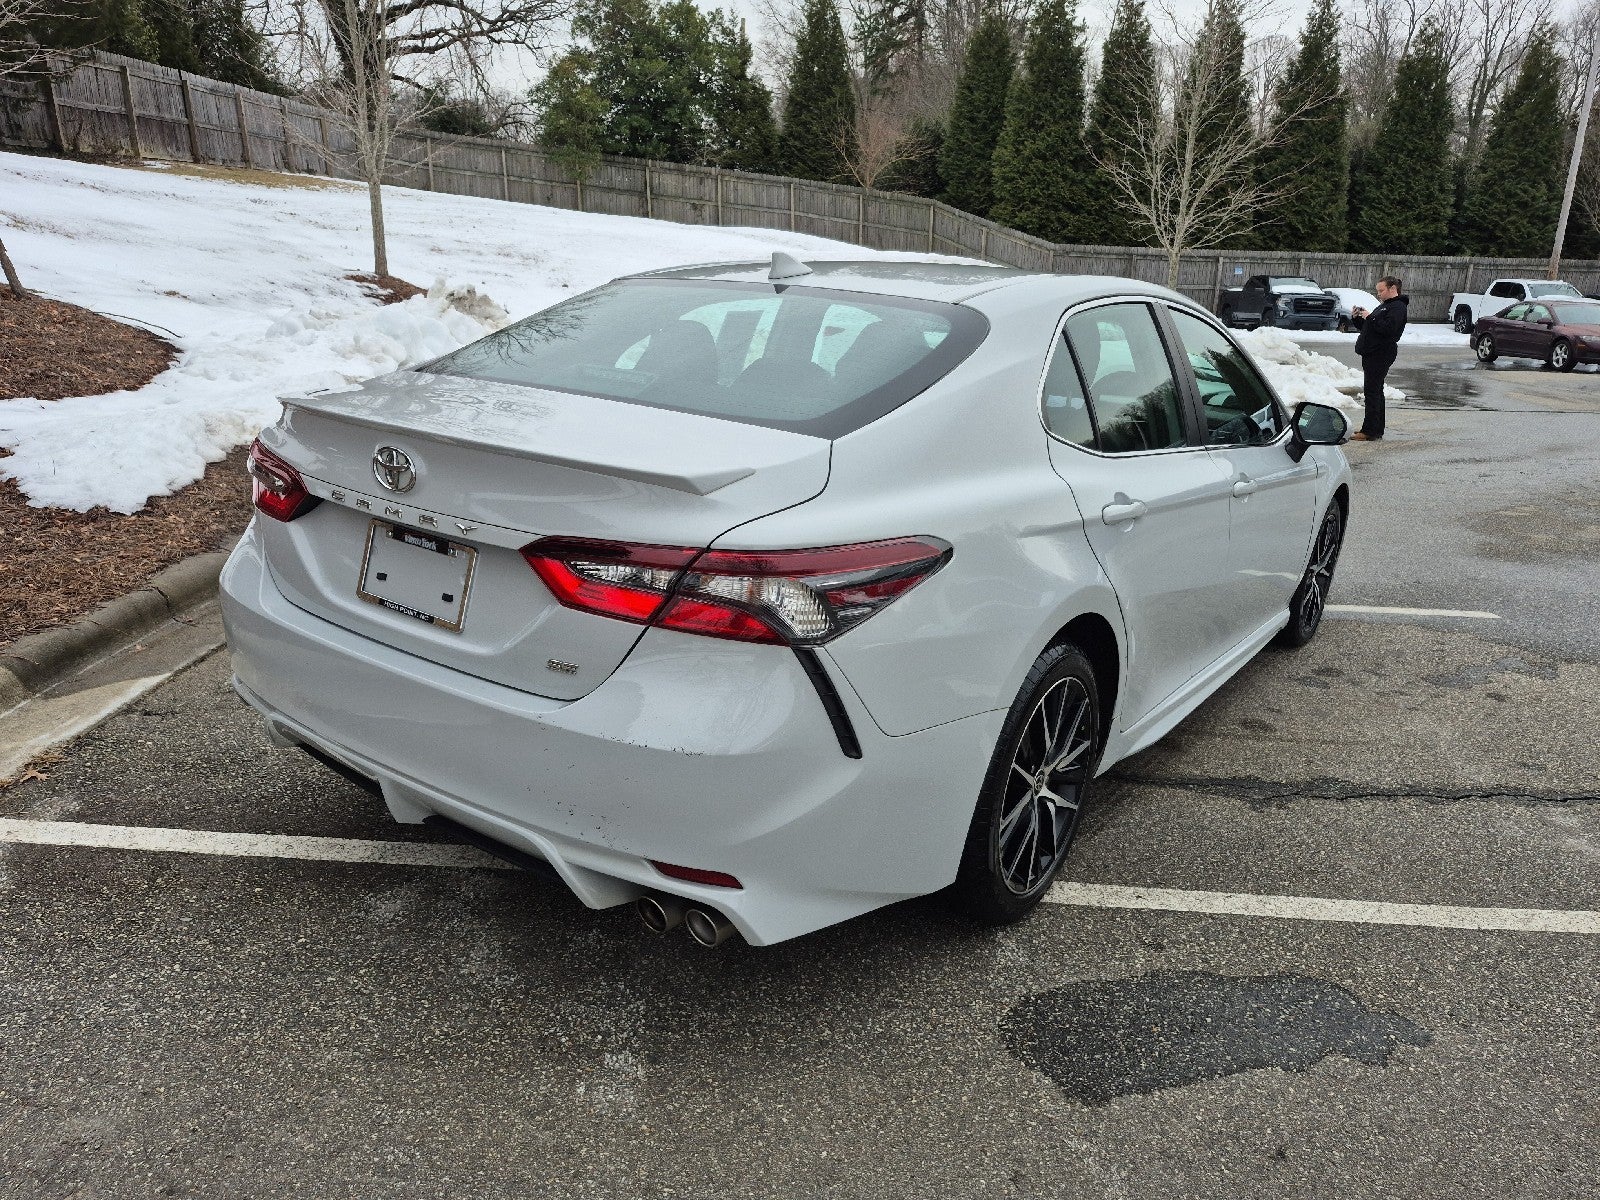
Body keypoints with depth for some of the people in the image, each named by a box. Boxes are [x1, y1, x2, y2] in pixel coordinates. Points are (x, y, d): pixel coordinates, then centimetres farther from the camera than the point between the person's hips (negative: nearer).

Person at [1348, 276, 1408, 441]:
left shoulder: (1398, 307, -10)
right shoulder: (1383, 306, 22)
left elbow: (1388, 328, -25)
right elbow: (1367, 328, 26)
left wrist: (1370, 318, -18)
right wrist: (1357, 317, 10)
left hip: (1381, 354, -11)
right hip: (1372, 353, 11)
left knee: (1373, 392, -12)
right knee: (1375, 392, 13)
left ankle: (1370, 432, -13)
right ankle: (1376, 430, 19)